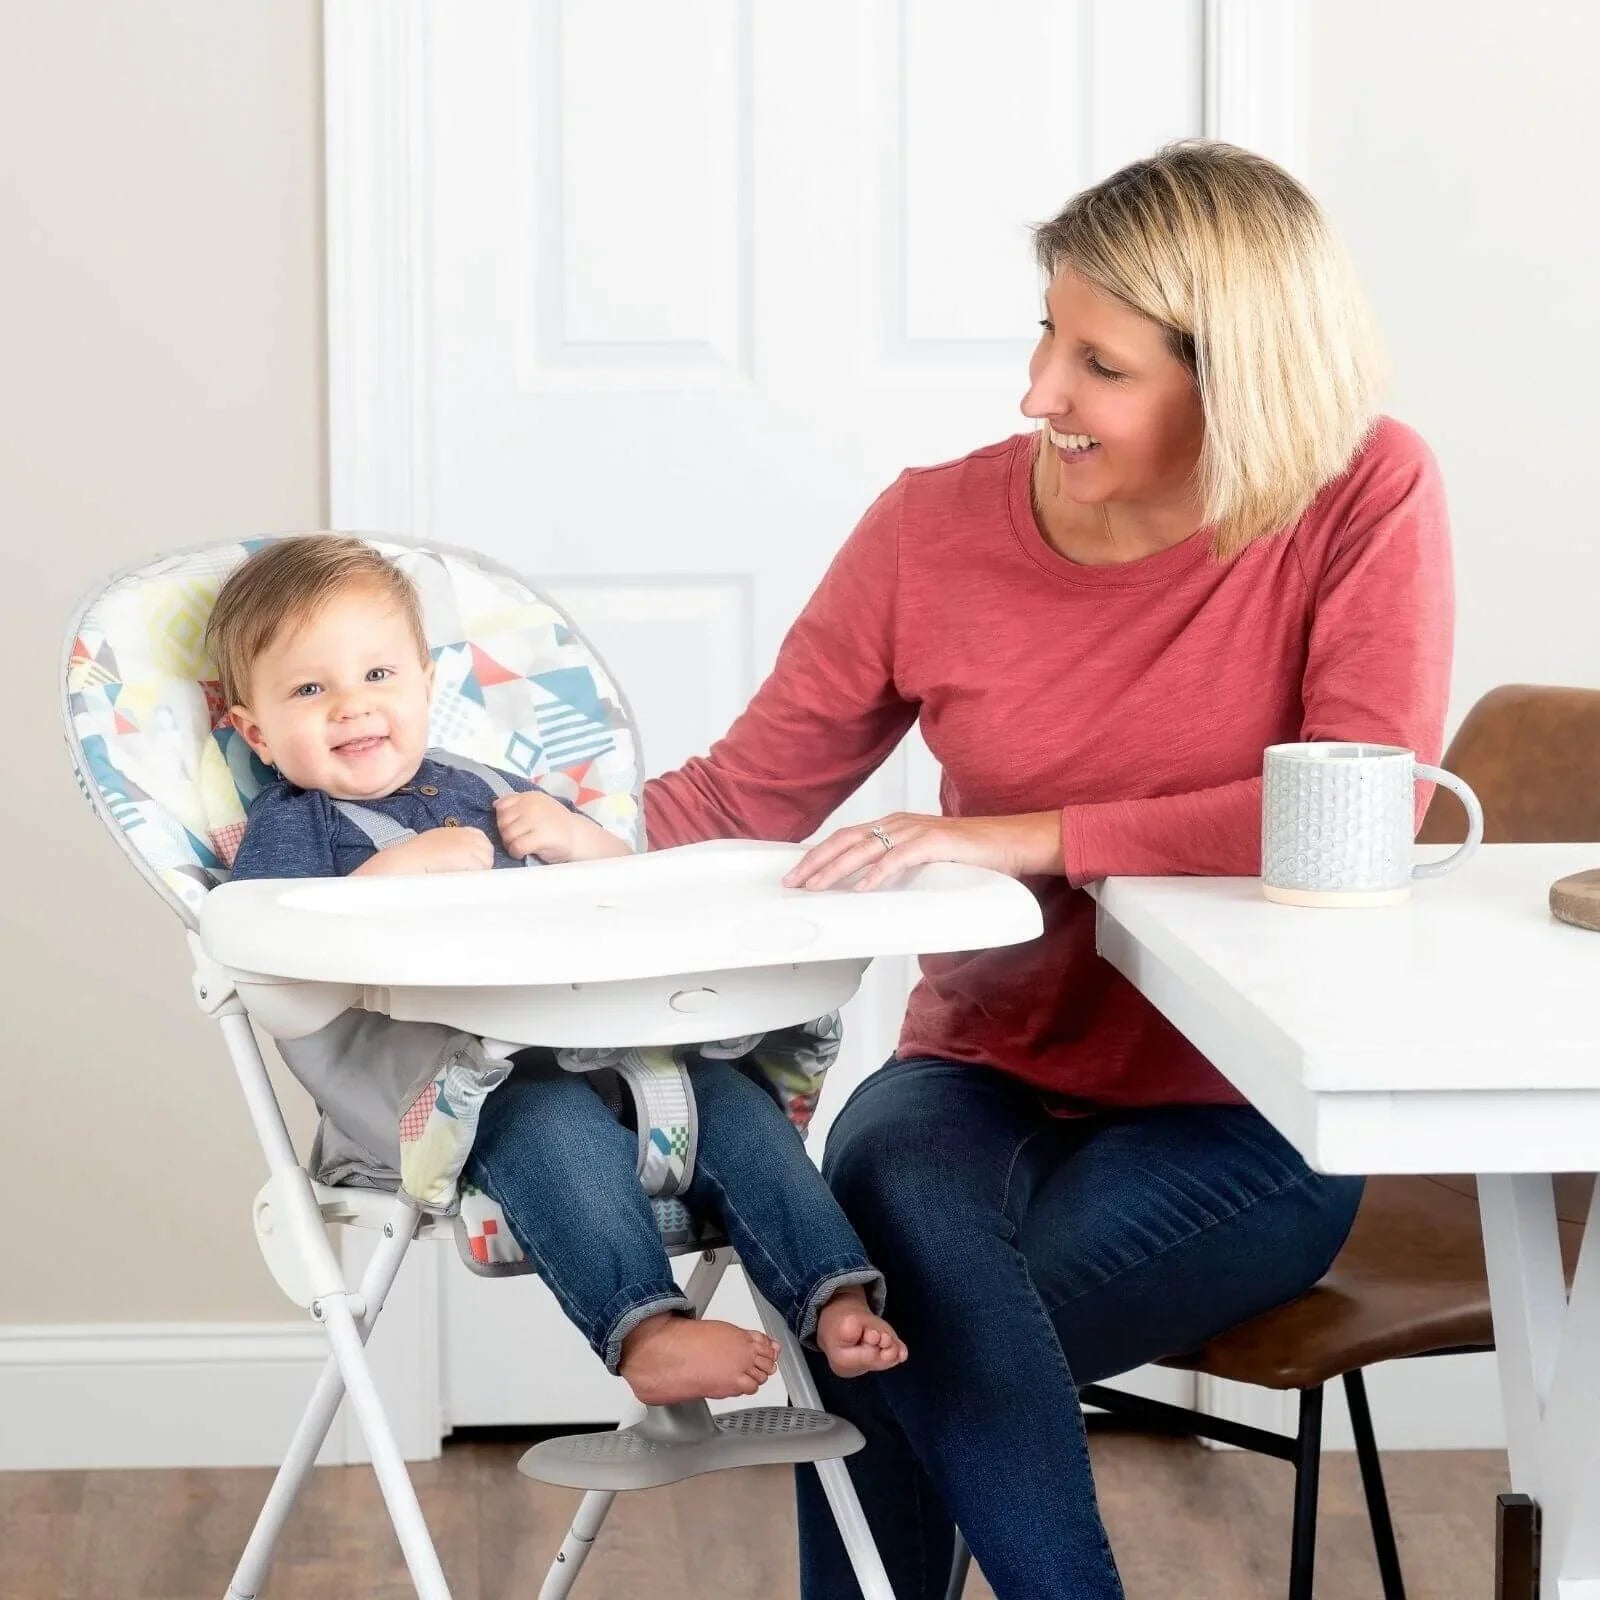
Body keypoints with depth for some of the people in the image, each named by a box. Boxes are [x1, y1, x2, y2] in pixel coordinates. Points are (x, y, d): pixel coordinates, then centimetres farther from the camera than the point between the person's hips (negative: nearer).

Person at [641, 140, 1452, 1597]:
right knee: (891, 1185, -33)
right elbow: (749, 794, 6)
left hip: (1243, 1113, -3)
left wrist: (1025, 836, -27)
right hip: (986, 1075, 3)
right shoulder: (936, 527, -2)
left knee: (906, 1334, -28)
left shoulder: (1366, 498, -10)